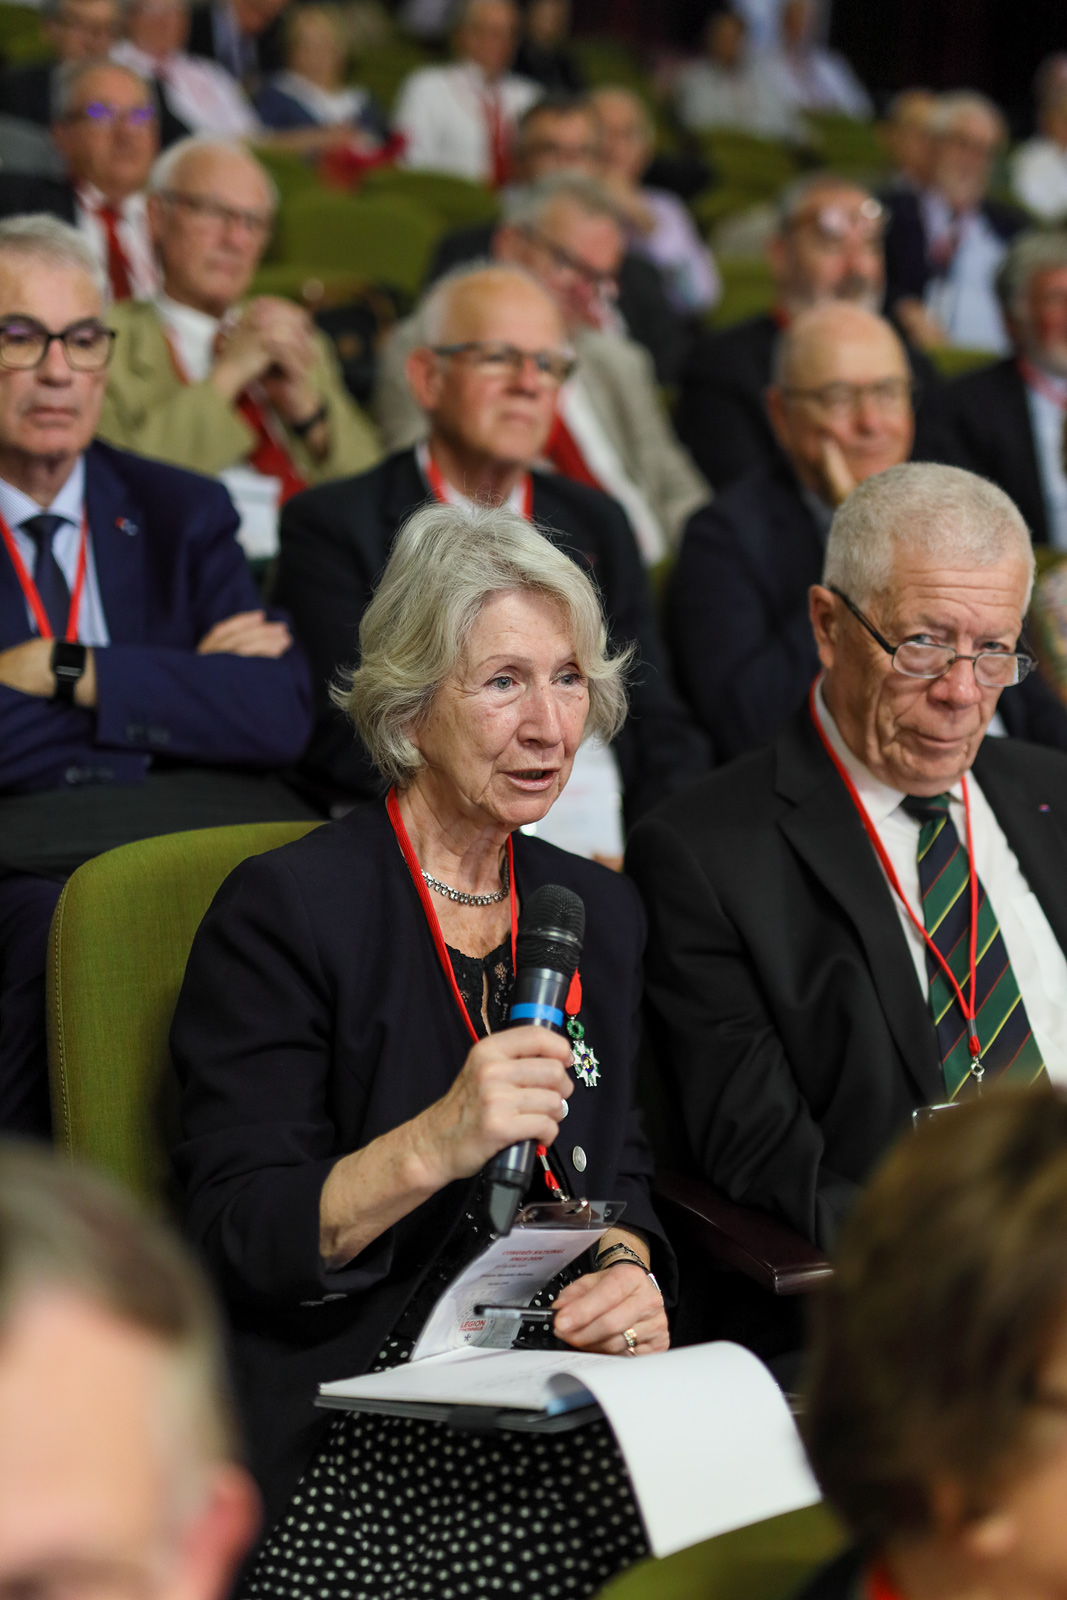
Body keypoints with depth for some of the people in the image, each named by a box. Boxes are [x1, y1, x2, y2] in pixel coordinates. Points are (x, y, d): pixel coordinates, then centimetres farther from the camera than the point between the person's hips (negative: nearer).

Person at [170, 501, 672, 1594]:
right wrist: (431, 1147, -26)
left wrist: (626, 1269, -5)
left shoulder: (599, 910, 14)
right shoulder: (284, 908, -6)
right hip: (345, 1413, -5)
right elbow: (240, 1247, -10)